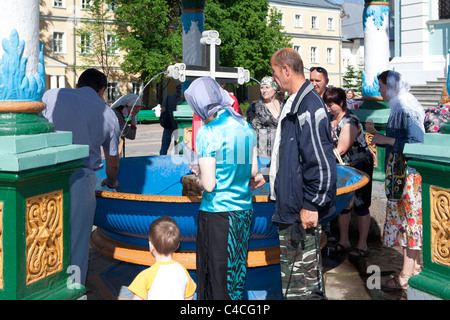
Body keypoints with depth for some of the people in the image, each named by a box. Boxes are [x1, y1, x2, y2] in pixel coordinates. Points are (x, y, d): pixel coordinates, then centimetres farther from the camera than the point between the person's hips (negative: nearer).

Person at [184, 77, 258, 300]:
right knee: (237, 271, 18)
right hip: (244, 211, 7)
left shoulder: (207, 133, -16)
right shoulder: (245, 126, 4)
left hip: (217, 213, -6)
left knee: (216, 276, 6)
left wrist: (198, 178, 2)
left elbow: (209, 185, -18)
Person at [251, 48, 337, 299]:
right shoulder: (294, 103, 14)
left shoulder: (309, 106, -18)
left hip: (303, 211, -11)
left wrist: (312, 205, -21)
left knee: (300, 281, -3)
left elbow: (321, 162, -22)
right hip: (290, 206, 11)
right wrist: (267, 176, 29)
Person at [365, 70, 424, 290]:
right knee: (407, 220, 15)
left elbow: (416, 143, -24)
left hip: (408, 174, -10)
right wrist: (376, 133, 8)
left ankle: (406, 276, 3)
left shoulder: (406, 111, -17)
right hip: (399, 173, 10)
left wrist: (386, 140, -19)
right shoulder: (398, 109, 13)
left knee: (409, 221, -4)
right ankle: (414, 266, 25)